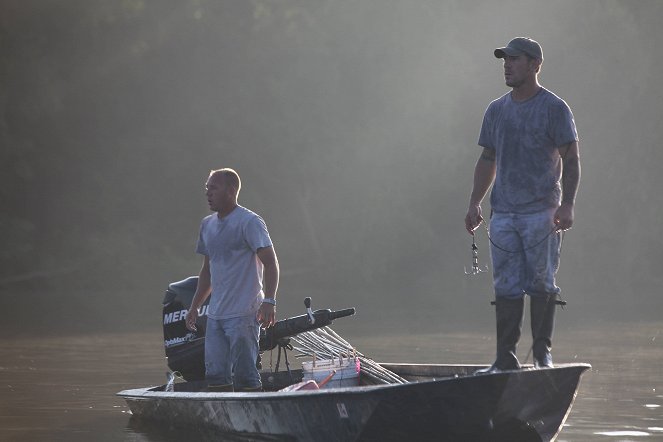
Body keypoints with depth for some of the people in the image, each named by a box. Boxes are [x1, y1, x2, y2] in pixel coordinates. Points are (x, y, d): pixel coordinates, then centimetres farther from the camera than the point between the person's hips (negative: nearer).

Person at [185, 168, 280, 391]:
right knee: (215, 375, 5)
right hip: (215, 314, 8)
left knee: (244, 374, -9)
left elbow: (270, 263, -13)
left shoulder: (249, 222, -8)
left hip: (243, 314, -8)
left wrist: (269, 301, -23)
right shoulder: (207, 225, 16)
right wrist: (194, 307, 21)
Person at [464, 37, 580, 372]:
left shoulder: (554, 109, -2)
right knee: (506, 287, 3)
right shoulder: (496, 110, 14)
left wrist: (567, 205, -13)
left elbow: (570, 159, -4)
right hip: (503, 213, 5)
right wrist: (474, 204, 13)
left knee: (541, 284, -3)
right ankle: (505, 357, 5)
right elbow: (487, 160, 20)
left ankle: (542, 353, 5)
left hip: (542, 212, -5)